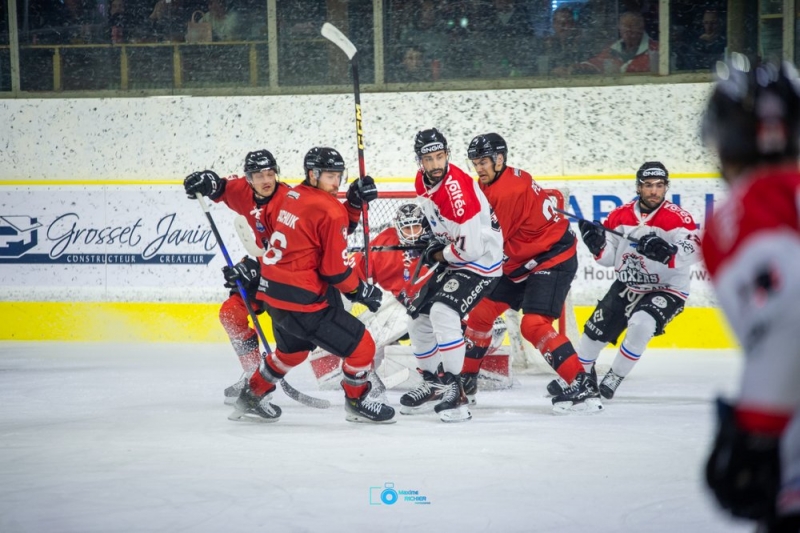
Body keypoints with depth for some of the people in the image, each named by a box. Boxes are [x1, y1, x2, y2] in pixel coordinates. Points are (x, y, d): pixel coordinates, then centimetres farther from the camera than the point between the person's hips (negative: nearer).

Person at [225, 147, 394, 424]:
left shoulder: (291, 196, 6)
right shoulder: (331, 212, -16)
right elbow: (335, 269, -13)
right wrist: (361, 290, -1)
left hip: (272, 291, 9)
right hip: (302, 300, -9)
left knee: (292, 349, 34)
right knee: (361, 346, 2)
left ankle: (253, 395, 45)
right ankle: (356, 402, 19)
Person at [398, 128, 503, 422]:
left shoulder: (458, 190, -29)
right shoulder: (422, 182, -1)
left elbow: (471, 248, -29)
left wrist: (440, 254, -13)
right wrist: (434, 244, 11)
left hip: (481, 261, -10)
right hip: (451, 260, 10)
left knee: (443, 312, -27)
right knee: (418, 314, 11)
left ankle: (454, 389, -20)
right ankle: (433, 384, 27)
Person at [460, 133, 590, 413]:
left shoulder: (510, 189, -24)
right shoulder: (490, 183, 6)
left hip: (553, 259, -10)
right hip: (520, 263, 10)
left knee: (534, 325, -22)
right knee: (481, 312, 11)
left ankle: (584, 386, -23)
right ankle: (466, 381, 24)